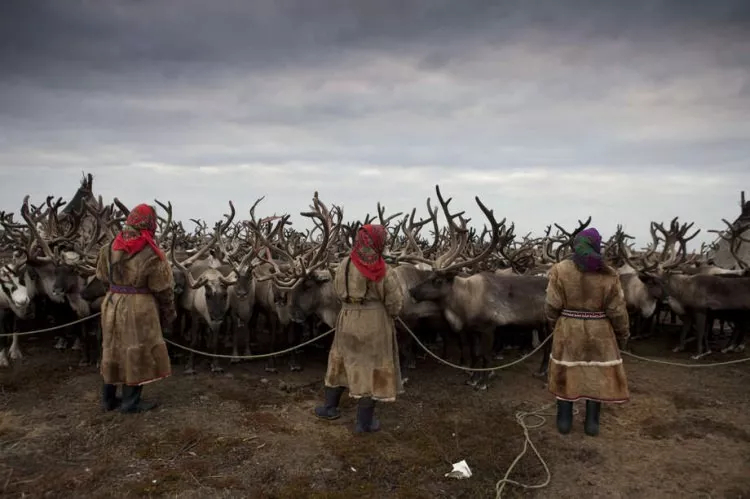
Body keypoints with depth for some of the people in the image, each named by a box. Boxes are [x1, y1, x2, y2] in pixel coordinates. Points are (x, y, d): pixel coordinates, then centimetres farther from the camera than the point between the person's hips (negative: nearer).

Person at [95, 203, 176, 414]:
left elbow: (103, 277, 10)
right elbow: (162, 288, -10)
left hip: (112, 305, 6)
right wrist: (168, 313, 1)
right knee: (136, 352, 5)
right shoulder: (151, 254, -16)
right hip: (139, 308, -6)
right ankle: (131, 402, 13)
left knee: (114, 350, 16)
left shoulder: (110, 248, 1)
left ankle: (109, 398, 28)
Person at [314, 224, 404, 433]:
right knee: (372, 366, 7)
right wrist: (389, 314, 10)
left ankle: (329, 407, 34)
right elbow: (395, 301, -10)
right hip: (375, 322, -4)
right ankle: (364, 421, 16)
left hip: (348, 321, 4)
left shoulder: (344, 265, -7)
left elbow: (339, 290, 5)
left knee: (342, 360, 21)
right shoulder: (383, 271, -16)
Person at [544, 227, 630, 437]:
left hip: (568, 330, 0)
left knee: (566, 372, 12)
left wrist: (553, 325, 10)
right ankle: (592, 423, 20)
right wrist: (623, 335, 9)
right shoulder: (609, 275, -9)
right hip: (599, 332, 0)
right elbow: (617, 311, -5)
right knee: (597, 375, 12)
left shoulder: (560, 270, -10)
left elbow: (552, 305, -7)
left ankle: (564, 421, 21)